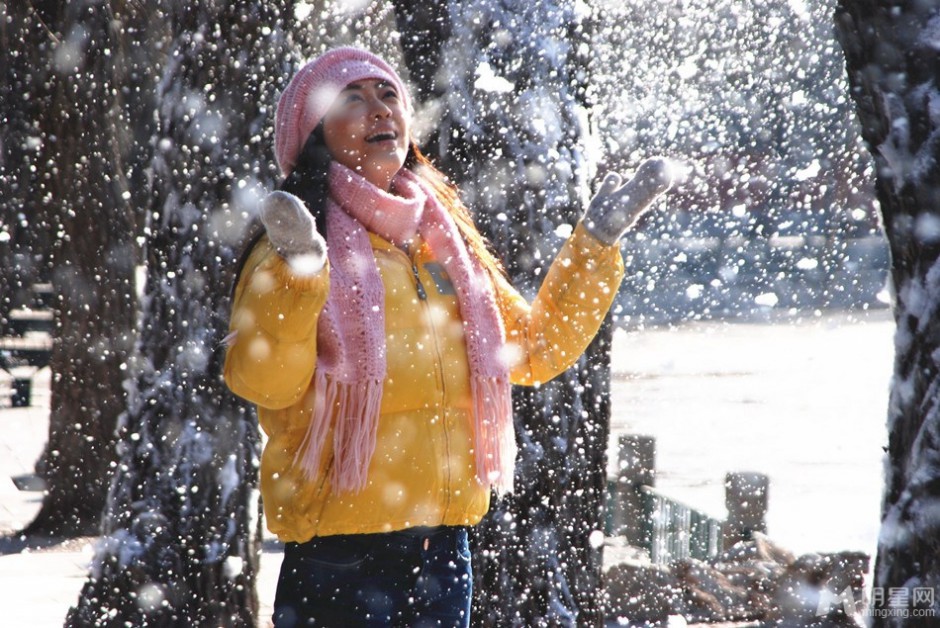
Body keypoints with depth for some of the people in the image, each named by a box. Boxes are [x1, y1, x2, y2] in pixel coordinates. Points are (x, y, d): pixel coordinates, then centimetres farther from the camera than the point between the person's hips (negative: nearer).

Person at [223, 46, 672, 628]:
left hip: (444, 551, 6)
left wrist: (597, 243, 16)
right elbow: (261, 380, -19)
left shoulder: (445, 243, 14)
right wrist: (297, 275, -33)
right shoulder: (285, 250, -5)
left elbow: (537, 348, 23)